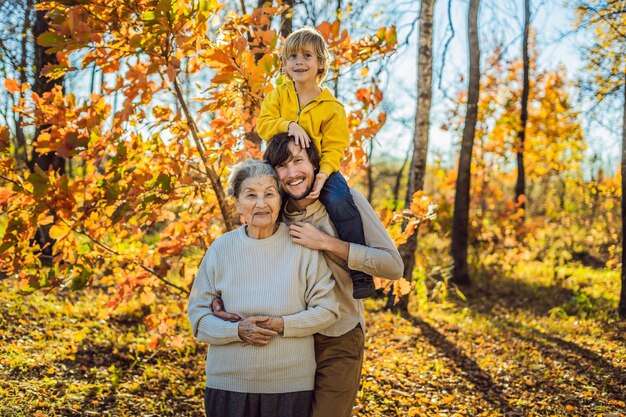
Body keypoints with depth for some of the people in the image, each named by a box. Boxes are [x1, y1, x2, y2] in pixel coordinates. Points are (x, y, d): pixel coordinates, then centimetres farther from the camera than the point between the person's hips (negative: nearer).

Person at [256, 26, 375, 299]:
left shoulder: (331, 107, -1)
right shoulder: (278, 95, 6)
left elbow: (334, 148, -7)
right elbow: (263, 123, -5)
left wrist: (323, 174, -26)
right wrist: (289, 125, -25)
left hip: (319, 169, -3)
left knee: (339, 200, -29)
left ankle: (360, 273, -22)